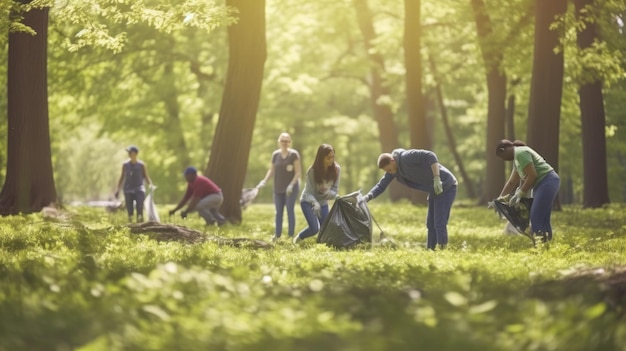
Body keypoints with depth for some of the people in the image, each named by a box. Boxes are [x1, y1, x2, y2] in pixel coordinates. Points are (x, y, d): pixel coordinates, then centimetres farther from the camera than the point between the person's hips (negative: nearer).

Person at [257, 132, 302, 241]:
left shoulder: (294, 154, -7)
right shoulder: (275, 154, 7)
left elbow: (298, 172, -9)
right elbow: (271, 170, 11)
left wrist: (291, 184, -20)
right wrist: (264, 181, -4)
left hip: (291, 188, -4)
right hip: (278, 188, 5)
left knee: (290, 210, -7)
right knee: (279, 211, 8)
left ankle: (291, 235, -2)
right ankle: (277, 235, 14)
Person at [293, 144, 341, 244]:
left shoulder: (336, 169, -15)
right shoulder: (312, 171, -24)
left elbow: (335, 189, -9)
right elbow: (309, 192, -23)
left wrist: (328, 193, -34)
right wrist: (315, 203, -44)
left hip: (323, 203, 4)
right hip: (308, 202, -4)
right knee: (314, 228, -17)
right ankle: (298, 238, 11)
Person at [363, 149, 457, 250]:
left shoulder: (406, 157, -23)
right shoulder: (393, 170, 4)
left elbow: (431, 156, -28)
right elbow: (380, 186, 4)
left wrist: (436, 178, -34)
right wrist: (368, 196, -15)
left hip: (446, 186, -10)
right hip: (435, 190, 10)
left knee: (439, 223, -11)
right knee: (431, 224, 11)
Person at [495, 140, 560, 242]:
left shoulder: (520, 153, -11)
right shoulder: (516, 158, 21)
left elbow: (532, 175, -16)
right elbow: (511, 182, 26)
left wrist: (520, 194, -8)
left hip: (547, 181, -11)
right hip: (542, 184, 11)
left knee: (536, 219, -14)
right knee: (543, 219, 8)